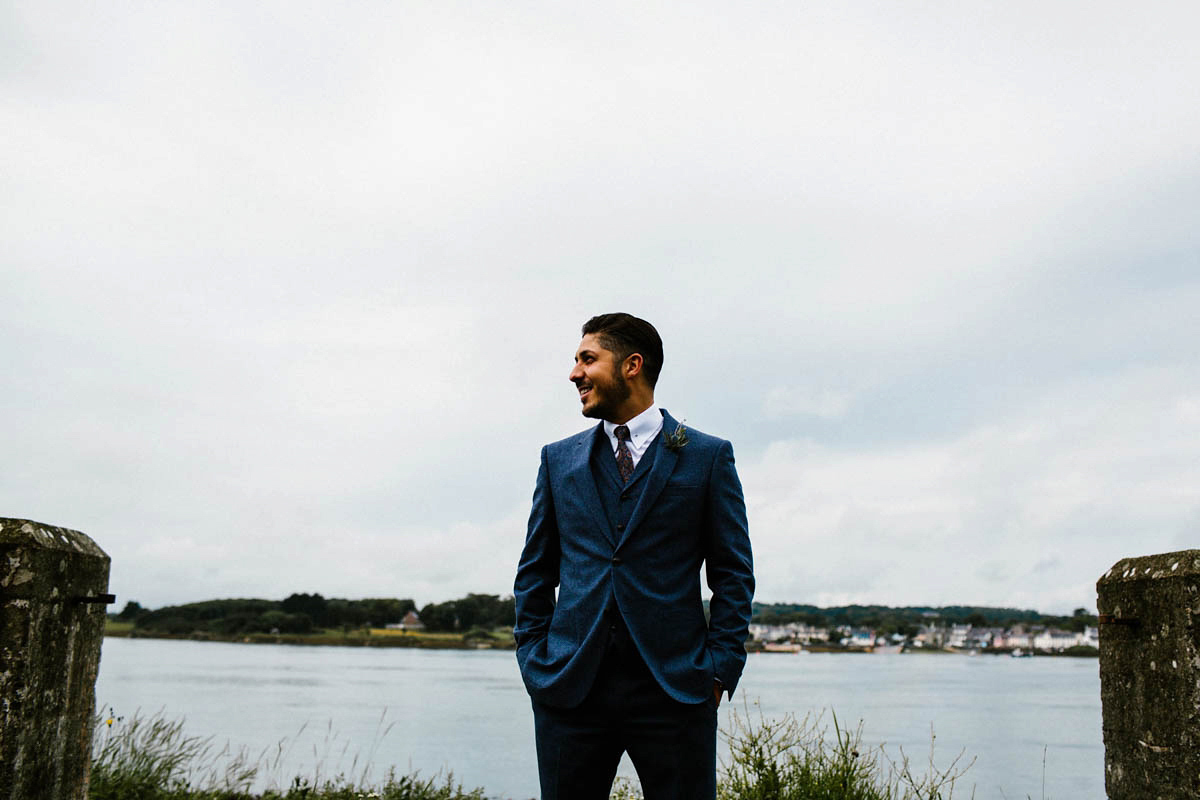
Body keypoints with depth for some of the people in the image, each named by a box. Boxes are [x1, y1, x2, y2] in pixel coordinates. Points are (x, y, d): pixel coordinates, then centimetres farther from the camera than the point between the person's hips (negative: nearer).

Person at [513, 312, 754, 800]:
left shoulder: (708, 457, 4)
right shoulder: (559, 459, 12)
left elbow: (733, 573, 3)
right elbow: (535, 570, 14)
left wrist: (720, 667, -4)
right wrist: (534, 658, 5)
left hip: (675, 686, -2)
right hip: (569, 686, 2)